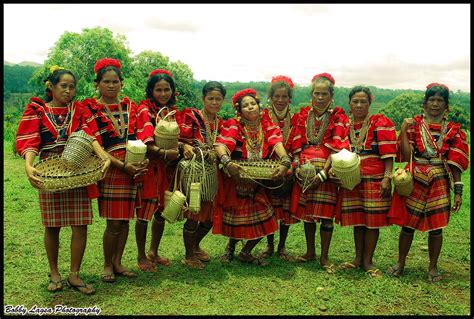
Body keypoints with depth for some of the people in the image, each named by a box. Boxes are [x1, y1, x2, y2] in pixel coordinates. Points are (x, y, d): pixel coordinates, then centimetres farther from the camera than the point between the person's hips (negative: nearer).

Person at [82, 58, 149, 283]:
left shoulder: (129, 106, 11)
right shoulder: (91, 109, -2)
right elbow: (96, 146, -9)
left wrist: (143, 159, -11)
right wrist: (123, 165, -18)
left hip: (132, 169, 4)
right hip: (110, 170, -4)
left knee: (125, 219, 10)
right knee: (113, 222, -2)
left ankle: (118, 262, 25)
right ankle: (107, 265, 19)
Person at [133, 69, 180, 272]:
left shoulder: (171, 111, 11)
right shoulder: (144, 109, -9)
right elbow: (144, 143, -20)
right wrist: (163, 152, -32)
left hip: (166, 167, 6)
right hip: (148, 166, -6)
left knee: (161, 211, 13)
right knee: (144, 213, 2)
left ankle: (154, 253, 30)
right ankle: (141, 257, 19)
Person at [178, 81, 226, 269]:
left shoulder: (221, 123, 13)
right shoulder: (191, 116, -5)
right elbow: (181, 141, -13)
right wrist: (186, 148, -32)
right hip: (194, 171, -6)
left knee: (209, 217, 12)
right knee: (194, 217, -2)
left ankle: (195, 246, 39)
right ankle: (188, 256, 19)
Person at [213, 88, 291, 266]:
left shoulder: (267, 126, 1)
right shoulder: (233, 125, -10)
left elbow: (277, 144, -16)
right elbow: (221, 145, -26)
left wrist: (285, 161, -36)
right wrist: (227, 161, -46)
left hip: (257, 183, 4)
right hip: (234, 182, -3)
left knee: (264, 220, 1)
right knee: (236, 221, 5)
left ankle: (246, 253, 27)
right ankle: (230, 247, 40)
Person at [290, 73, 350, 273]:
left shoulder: (338, 117, -1)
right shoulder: (304, 115, 9)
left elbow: (337, 148, -9)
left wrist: (323, 172, -16)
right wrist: (297, 165, -6)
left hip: (327, 169, -3)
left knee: (326, 214, -2)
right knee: (306, 211, 10)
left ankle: (324, 257, 12)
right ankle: (310, 252, 26)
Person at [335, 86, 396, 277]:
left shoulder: (380, 123, -3)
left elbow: (388, 153, -8)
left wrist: (387, 177, -16)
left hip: (375, 178, -4)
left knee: (373, 219, 2)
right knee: (357, 219, 11)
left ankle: (368, 261, 14)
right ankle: (358, 258, 24)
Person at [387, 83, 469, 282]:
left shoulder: (453, 130, 6)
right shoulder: (413, 124, 3)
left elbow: (455, 164, 3)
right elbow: (406, 156, -5)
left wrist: (458, 191, -2)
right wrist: (403, 130, -15)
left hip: (439, 184, 1)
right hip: (414, 182, -1)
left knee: (436, 227, 6)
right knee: (408, 224, 5)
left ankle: (433, 267, 23)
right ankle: (400, 263, 22)